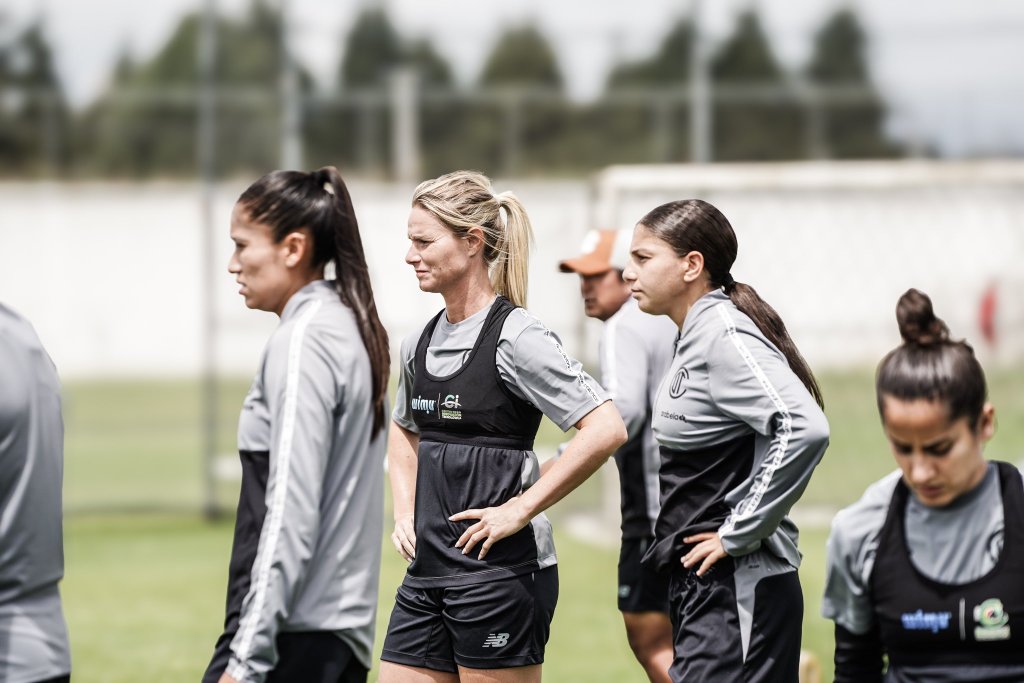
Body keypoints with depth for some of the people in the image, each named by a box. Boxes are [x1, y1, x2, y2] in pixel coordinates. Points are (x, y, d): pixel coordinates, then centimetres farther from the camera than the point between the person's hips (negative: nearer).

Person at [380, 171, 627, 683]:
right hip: (427, 571, 7)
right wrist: (405, 511, 14)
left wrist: (522, 508, -17)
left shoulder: (515, 338, -12)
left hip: (500, 569, -7)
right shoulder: (420, 344, 11)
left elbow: (606, 429, -19)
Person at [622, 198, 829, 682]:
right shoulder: (694, 337, 14)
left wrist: (738, 534, -21)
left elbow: (804, 430, -28)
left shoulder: (724, 335, -15)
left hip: (738, 592, -10)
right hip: (701, 588, 10)